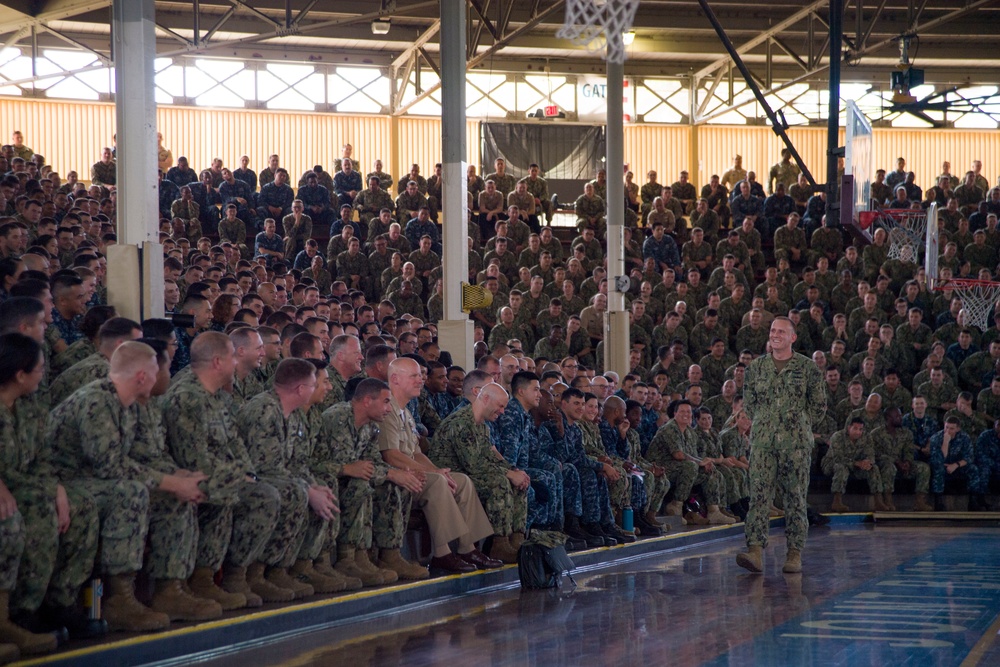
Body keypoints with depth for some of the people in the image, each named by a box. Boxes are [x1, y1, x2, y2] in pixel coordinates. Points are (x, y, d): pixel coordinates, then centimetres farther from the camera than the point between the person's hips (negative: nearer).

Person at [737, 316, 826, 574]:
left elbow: (819, 405, 9)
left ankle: (795, 554, 7)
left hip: (796, 443, -2)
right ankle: (755, 551, -18)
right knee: (759, 494, -10)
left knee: (795, 498, 1)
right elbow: (748, 402, 19)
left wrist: (801, 428, 11)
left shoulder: (807, 368, 2)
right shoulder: (756, 367, 9)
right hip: (763, 440, 2)